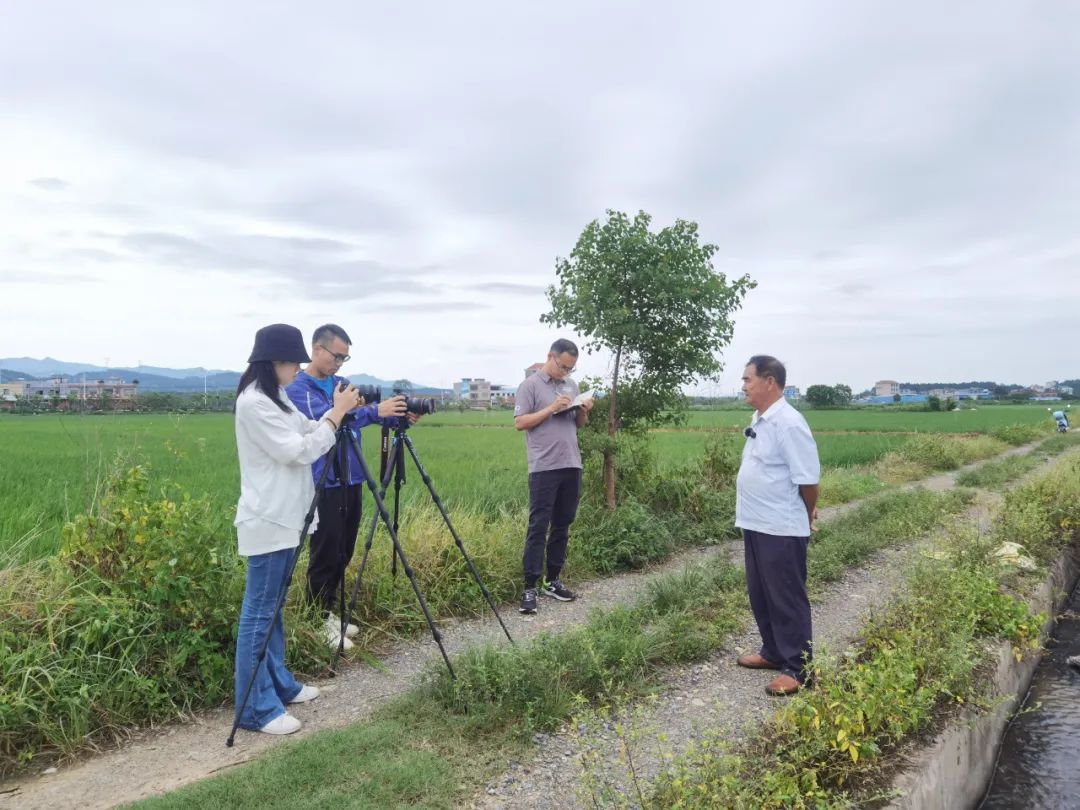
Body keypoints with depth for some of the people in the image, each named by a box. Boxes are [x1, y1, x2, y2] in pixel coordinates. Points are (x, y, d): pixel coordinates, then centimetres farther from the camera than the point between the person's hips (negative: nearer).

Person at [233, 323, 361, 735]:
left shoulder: (275, 396, 13)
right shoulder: (254, 401, -17)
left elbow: (309, 436, 17)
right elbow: (298, 451, -19)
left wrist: (337, 412, 3)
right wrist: (337, 414, -14)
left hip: (285, 517, 10)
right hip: (268, 521, -10)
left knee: (273, 607, 18)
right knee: (259, 613, -3)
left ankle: (280, 685, 29)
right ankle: (255, 709, 6)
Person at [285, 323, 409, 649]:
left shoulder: (343, 384, 13)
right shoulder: (298, 388, -10)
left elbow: (367, 413, 8)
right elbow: (325, 420, -25)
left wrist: (398, 416, -12)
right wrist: (375, 411, -33)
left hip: (352, 481, 7)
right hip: (323, 485, -7)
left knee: (343, 554, 14)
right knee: (325, 556, -1)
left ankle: (330, 613, 28)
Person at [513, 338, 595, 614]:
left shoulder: (571, 385, 15)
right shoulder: (530, 385, -3)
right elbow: (520, 422, -10)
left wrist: (585, 411, -2)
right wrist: (552, 408, -16)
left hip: (571, 466, 6)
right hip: (544, 468, -6)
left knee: (562, 525, 11)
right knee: (538, 526, -5)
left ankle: (552, 581, 21)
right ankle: (530, 587, -1)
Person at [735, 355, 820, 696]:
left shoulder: (788, 423, -21)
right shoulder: (760, 419, 9)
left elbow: (807, 479, -18)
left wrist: (806, 516, -4)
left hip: (782, 530, -9)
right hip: (756, 525, 9)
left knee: (787, 599, 3)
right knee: (761, 595, 19)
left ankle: (797, 668, 15)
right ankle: (773, 652, 35)